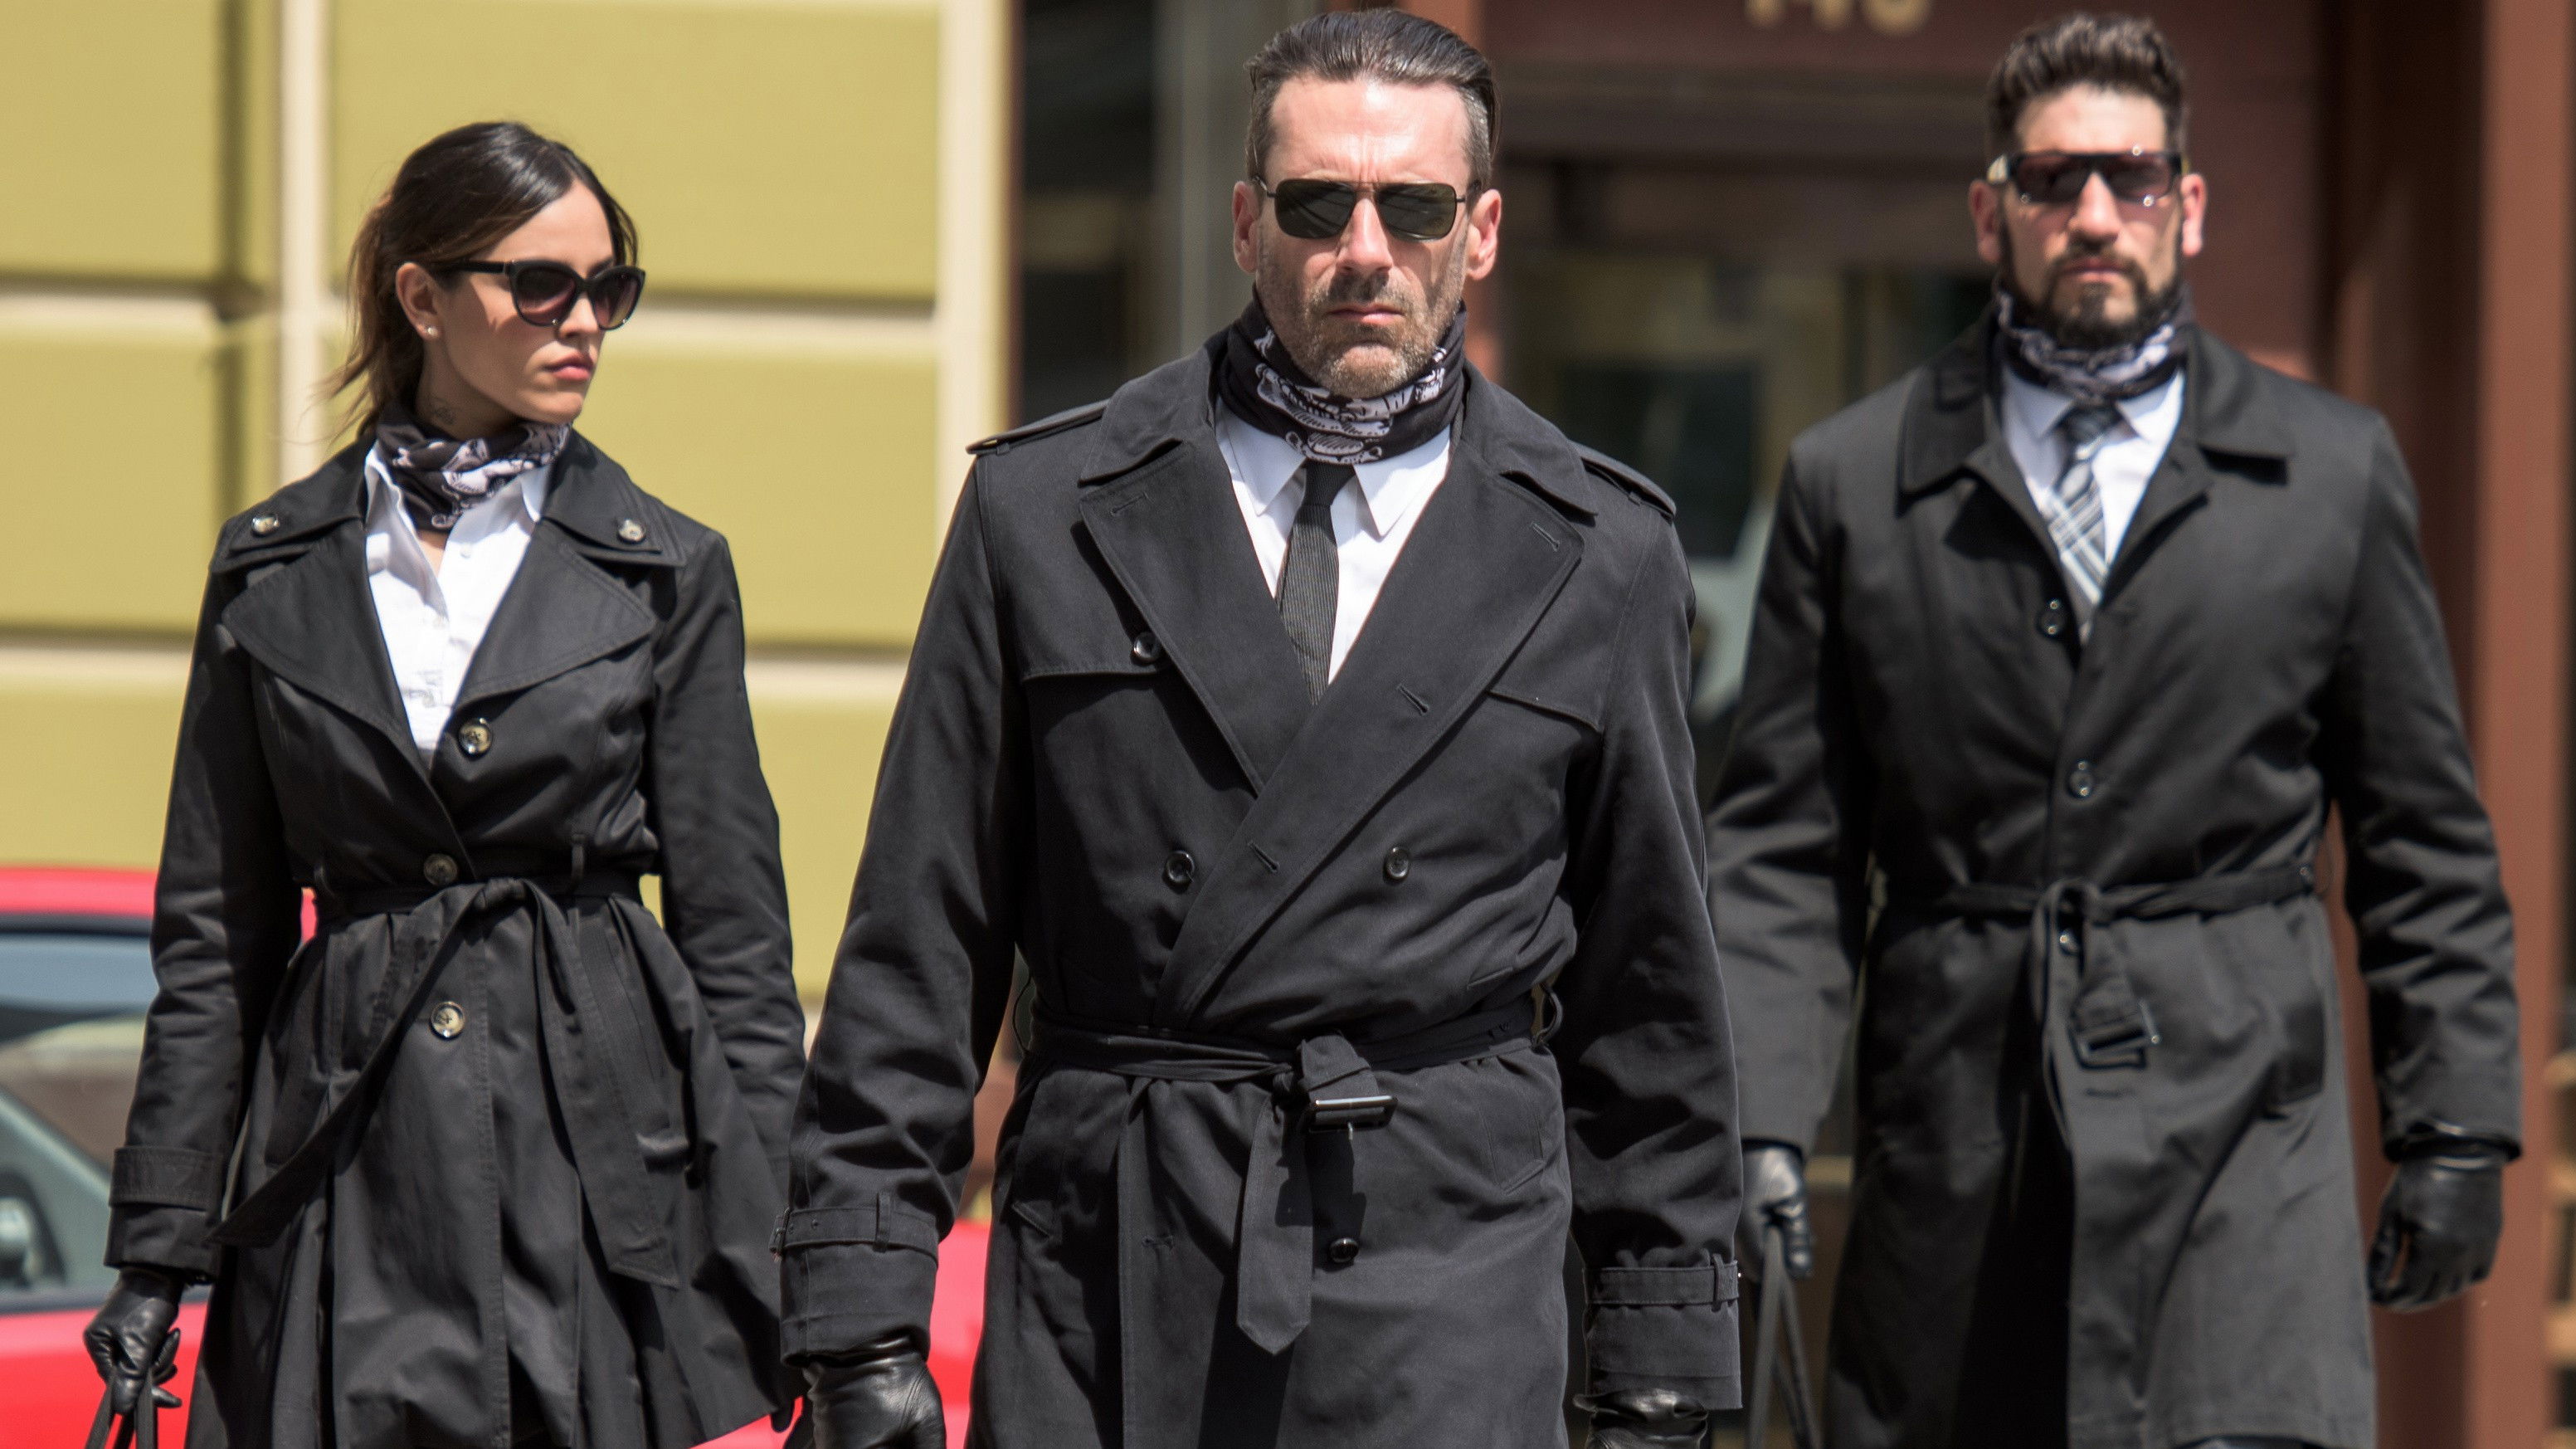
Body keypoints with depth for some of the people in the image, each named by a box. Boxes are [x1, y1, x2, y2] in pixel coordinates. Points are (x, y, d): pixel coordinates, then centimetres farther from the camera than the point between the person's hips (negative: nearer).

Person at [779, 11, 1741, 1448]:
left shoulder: (1601, 557, 9)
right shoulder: (1043, 510, 7)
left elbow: (1649, 988, 13)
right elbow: (918, 943, 7)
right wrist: (867, 1317, 1)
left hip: (1445, 1307, -1)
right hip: (1103, 1285, 1)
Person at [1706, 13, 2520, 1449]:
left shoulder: (2335, 471, 11)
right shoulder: (1852, 483, 10)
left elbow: (2423, 842, 12)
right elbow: (1783, 848, 7)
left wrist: (2459, 1128, 6)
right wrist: (1762, 1129, -4)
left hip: (2236, 1145, -1)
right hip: (1951, 1165, 1)